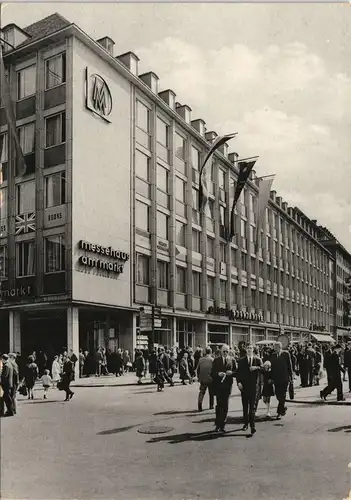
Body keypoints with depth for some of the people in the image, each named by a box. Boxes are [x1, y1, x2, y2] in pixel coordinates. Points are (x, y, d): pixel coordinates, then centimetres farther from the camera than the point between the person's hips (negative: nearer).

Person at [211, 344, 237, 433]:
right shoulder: (216, 360, 4)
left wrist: (231, 373, -13)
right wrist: (218, 374, -17)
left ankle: (222, 425, 12)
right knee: (219, 405, -3)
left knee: (225, 406, 3)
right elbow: (212, 373, 1)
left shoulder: (232, 360, 8)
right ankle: (218, 424, 8)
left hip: (228, 385, 1)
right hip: (218, 385, -1)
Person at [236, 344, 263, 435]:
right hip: (244, 386, 2)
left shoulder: (258, 360, 6)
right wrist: (239, 382, -8)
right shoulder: (241, 360, 9)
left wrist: (256, 367, -22)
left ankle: (252, 426, -7)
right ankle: (246, 423, 23)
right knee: (245, 406, 10)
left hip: (254, 386, -2)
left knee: (253, 406, -8)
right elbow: (238, 372, 5)